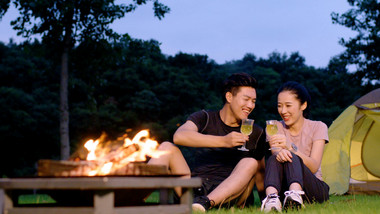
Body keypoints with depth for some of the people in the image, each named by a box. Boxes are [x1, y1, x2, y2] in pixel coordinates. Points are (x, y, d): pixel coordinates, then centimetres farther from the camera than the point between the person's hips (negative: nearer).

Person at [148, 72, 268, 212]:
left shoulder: (255, 133, 14)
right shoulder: (205, 118, 7)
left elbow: (260, 170, 17)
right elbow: (179, 136, -15)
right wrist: (223, 141, -24)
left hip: (228, 193, 0)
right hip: (195, 187, 0)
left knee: (250, 163, -24)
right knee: (167, 147, -14)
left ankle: (206, 202, -47)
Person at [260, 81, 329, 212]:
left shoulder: (318, 127, -1)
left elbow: (314, 167, -15)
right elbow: (276, 152, -12)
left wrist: (291, 147, -32)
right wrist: (280, 152, -38)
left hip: (315, 190, -1)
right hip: (283, 188, 2)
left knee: (292, 158, -32)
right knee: (274, 159, -29)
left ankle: (295, 196, -62)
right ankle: (272, 198, -58)